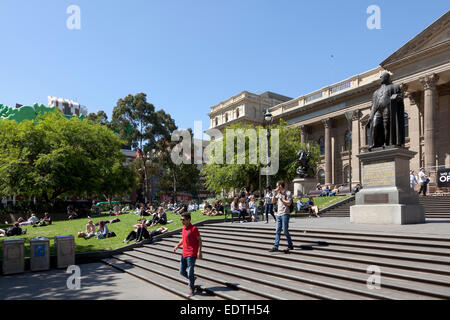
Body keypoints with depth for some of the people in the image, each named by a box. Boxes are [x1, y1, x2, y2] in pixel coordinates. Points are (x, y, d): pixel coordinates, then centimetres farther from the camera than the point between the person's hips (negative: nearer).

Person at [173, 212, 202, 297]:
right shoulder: (183, 228, 9)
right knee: (182, 272, 11)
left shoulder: (194, 228, -14)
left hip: (191, 255, -8)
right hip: (184, 254, 8)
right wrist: (177, 246, 12)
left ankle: (191, 288, 18)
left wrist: (199, 252, -17)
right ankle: (192, 278, 37)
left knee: (190, 273, -1)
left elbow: (199, 240, -12)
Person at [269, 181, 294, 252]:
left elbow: (289, 203, -13)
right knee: (278, 231, 5)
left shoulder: (288, 193, -6)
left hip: (285, 214, -7)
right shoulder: (279, 193, 15)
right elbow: (273, 201, 18)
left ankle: (290, 245, 12)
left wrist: (281, 198, -10)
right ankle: (275, 247, 6)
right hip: (279, 214, 7)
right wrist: (274, 194, 5)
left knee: (285, 231, -3)